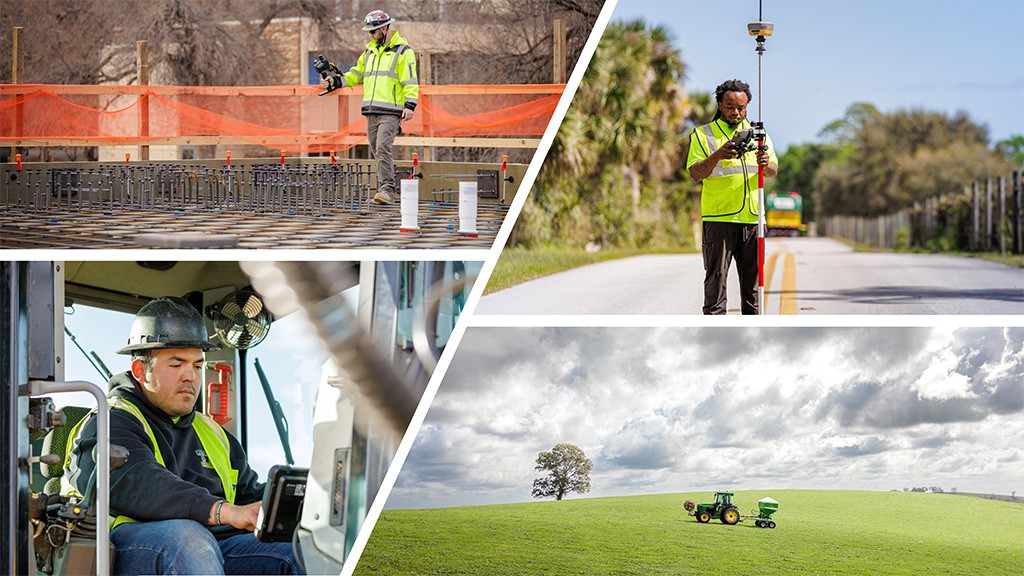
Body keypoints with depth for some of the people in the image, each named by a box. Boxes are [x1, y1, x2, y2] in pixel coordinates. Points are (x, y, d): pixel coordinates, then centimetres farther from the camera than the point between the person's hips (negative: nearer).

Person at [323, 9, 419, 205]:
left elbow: (411, 81, -7)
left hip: (391, 111, -7)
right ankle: (384, 191, 10)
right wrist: (336, 80, 10)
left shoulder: (403, 51, -3)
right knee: (377, 152, 6)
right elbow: (357, 74, 25)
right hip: (371, 111, 7)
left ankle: (387, 190, -20)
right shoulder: (370, 51, 19)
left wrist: (410, 105, -18)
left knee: (383, 148, -18)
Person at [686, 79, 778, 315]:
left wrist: (766, 164, -15)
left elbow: (774, 170, 9)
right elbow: (695, 174, -4)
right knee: (716, 276, -5)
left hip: (752, 216, 3)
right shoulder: (702, 134, 6)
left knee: (752, 277, 6)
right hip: (718, 218, -3)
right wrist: (717, 156, -23)